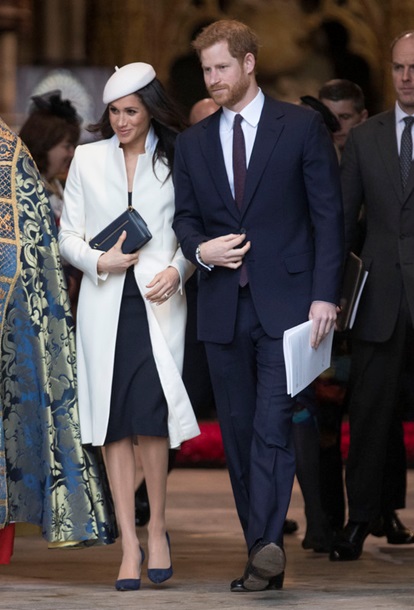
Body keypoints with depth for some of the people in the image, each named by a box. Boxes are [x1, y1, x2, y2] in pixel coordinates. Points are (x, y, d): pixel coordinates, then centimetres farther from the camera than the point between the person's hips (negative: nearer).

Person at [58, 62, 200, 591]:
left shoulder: (176, 161, 7)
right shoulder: (87, 160, 11)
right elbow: (68, 236, 10)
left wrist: (176, 270, -10)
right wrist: (100, 262, -8)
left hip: (158, 300, -2)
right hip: (105, 304, 2)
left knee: (149, 415, -14)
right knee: (113, 424, -1)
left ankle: (157, 528, 3)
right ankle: (129, 544, 2)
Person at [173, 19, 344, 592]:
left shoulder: (302, 126, 1)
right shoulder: (193, 142, 13)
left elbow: (328, 214, -1)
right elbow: (184, 216, 16)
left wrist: (325, 295, -9)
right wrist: (201, 249, -8)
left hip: (285, 303, -5)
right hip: (222, 307, 5)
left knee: (272, 427, -17)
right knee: (238, 433, 6)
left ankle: (265, 546, -26)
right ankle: (264, 556, 11)